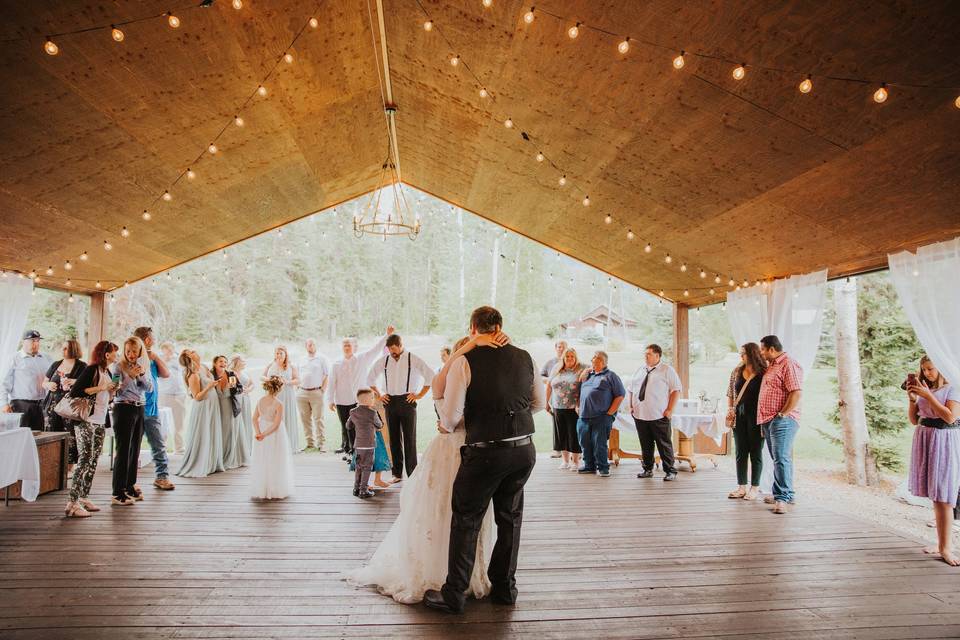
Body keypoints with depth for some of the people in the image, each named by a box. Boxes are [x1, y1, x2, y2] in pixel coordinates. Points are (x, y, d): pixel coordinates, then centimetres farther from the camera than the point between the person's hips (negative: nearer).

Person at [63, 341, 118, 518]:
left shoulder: (108, 373, 15)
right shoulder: (91, 369, -9)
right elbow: (74, 392, -17)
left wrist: (112, 391, 4)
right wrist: (99, 388, -18)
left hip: (100, 422, 8)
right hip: (86, 421, -8)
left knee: (94, 461, 10)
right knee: (84, 460, -9)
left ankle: (84, 497, 18)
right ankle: (73, 503, -6)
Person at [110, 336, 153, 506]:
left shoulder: (144, 366, 10)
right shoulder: (120, 366, -4)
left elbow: (149, 388, 2)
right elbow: (118, 390, -11)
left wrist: (142, 374, -13)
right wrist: (131, 376, -22)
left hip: (139, 409, 5)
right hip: (124, 408, -5)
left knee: (135, 450, 9)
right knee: (123, 450, -7)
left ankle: (130, 487, 20)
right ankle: (118, 493, -4)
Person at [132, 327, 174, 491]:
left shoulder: (152, 359, 13)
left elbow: (166, 374, 9)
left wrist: (156, 357, 2)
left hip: (152, 410, 7)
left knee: (160, 445, 8)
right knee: (134, 447, 2)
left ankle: (162, 476, 15)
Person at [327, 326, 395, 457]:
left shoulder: (362, 360, 4)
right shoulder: (337, 364, 5)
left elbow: (376, 349, -2)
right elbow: (331, 383, 5)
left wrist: (387, 335, -11)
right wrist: (331, 400, 2)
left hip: (358, 400, -1)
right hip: (341, 402, 1)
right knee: (345, 427, 10)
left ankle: (354, 451, 10)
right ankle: (346, 449, 25)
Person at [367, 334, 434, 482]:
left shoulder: (413, 360, -2)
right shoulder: (383, 361, 9)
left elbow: (430, 376, -3)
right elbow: (370, 379, 22)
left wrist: (419, 395, -5)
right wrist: (379, 394, 12)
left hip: (407, 401, -4)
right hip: (390, 402, 4)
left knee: (409, 439, -4)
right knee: (394, 439, 8)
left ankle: (412, 474, 1)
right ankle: (397, 473, 17)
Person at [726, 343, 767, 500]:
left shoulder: (763, 373, -6)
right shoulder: (737, 371, 9)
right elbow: (730, 392, 17)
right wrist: (730, 408, 4)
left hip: (755, 416, -5)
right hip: (739, 415, 5)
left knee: (756, 452, 4)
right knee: (740, 452, 9)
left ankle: (754, 488, 15)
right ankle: (741, 487, 17)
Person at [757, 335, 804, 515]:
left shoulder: (789, 364, -10)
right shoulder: (771, 365, 21)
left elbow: (796, 393, -19)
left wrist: (782, 414, -19)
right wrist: (763, 419, 21)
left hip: (782, 420, -10)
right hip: (768, 420, 10)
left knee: (781, 458, -12)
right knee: (779, 458, 14)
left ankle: (782, 497, -12)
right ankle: (786, 494, 22)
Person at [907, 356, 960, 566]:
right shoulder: (924, 390, 11)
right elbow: (914, 420, 12)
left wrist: (928, 395, -18)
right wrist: (912, 398, -2)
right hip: (925, 441, 6)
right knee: (935, 496, 9)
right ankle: (941, 543, 16)